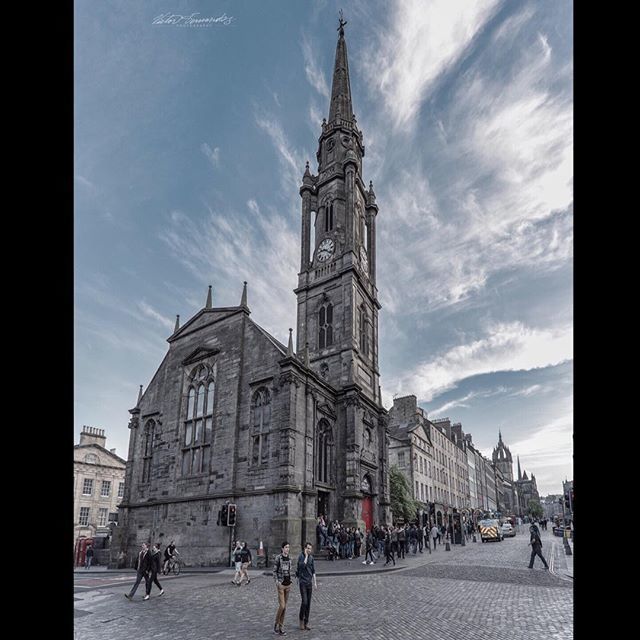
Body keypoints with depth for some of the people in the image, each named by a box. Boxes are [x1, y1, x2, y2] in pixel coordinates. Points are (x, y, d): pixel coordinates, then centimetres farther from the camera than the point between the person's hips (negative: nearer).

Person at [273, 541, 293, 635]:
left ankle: (281, 627, 19)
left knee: (284, 606, 10)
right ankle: (276, 625, 13)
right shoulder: (278, 557, -12)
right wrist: (277, 581, -20)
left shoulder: (289, 558, 7)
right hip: (281, 585, -6)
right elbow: (274, 571, -8)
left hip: (288, 584, 6)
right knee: (281, 606, -10)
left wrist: (290, 583, 12)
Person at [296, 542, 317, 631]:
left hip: (309, 582, 5)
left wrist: (315, 582, 9)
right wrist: (306, 555, -24)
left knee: (308, 603, 6)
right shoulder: (300, 556, -10)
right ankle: (301, 620, 10)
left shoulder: (311, 557, 6)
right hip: (302, 582, -5)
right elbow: (302, 565, -29)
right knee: (304, 602, -11)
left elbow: (313, 571, 12)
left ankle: (306, 623, 15)